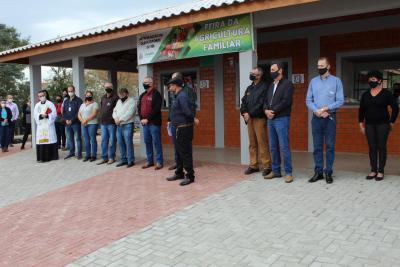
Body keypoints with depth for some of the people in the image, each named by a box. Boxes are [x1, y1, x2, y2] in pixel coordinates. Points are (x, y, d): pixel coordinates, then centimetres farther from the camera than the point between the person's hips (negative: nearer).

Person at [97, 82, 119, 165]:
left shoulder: (115, 97, -6)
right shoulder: (103, 98, 16)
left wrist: (114, 118, -15)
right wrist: (101, 118, 16)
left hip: (111, 123, -7)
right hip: (103, 123, 7)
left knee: (112, 141, 1)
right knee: (104, 141, 9)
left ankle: (111, 157, 9)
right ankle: (104, 157, 15)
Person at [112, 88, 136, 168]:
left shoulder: (132, 101, -4)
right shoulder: (119, 101, 20)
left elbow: (129, 113, -15)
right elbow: (115, 111, 19)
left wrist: (120, 119, -14)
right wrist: (115, 118, -2)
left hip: (127, 125, -7)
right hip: (119, 126, 7)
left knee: (128, 143, -9)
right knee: (120, 143, 8)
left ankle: (131, 161, -2)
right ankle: (123, 160, 17)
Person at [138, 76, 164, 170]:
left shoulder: (156, 94, -7)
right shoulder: (142, 95, 16)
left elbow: (156, 109, -16)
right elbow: (139, 107, 16)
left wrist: (148, 119, -17)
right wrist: (141, 119, 0)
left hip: (154, 123, -7)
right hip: (145, 123, 7)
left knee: (156, 142, -4)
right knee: (147, 142, 11)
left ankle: (159, 162, 2)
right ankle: (150, 161, 20)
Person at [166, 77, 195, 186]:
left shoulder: (182, 96, -17)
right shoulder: (178, 96, 14)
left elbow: (188, 112, -24)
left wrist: (192, 119, -7)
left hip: (184, 128, -10)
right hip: (180, 128, 10)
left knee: (185, 152, -5)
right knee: (179, 152, 17)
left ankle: (190, 176, 3)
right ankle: (179, 173, 28)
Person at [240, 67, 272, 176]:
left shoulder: (264, 87, -5)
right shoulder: (249, 88, 18)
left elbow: (261, 104, -14)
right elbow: (243, 102, 14)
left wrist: (250, 114, -13)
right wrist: (244, 112, -4)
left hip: (259, 118, -7)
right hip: (249, 119, 7)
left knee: (262, 143, -8)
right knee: (252, 143, 8)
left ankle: (266, 166, -1)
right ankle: (253, 165, 15)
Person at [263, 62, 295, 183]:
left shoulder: (287, 84, -4)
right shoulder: (271, 85, 20)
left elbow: (286, 101, -15)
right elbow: (266, 100, 16)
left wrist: (273, 111, -14)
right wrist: (266, 110, -5)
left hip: (282, 119, -7)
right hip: (271, 119, 7)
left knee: (284, 147, -7)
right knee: (273, 147, 10)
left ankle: (288, 173, 0)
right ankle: (276, 170, 19)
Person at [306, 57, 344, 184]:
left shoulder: (336, 81, 2)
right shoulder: (313, 81, 9)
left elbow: (340, 101, -4)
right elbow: (308, 100, 7)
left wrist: (326, 109, -14)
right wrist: (317, 111, -9)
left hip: (330, 117, -2)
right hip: (316, 118, 3)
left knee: (330, 146, 0)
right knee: (317, 146, 5)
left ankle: (328, 172, 8)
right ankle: (318, 172, 12)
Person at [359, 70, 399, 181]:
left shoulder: (386, 93, -3)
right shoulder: (365, 95, 8)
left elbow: (395, 108, -1)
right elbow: (361, 110, 12)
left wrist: (391, 122, -2)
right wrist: (361, 124, 6)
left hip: (382, 124, -3)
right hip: (369, 125, 4)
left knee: (381, 147, 0)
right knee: (372, 148, 5)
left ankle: (381, 171, 7)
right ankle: (373, 170, 13)